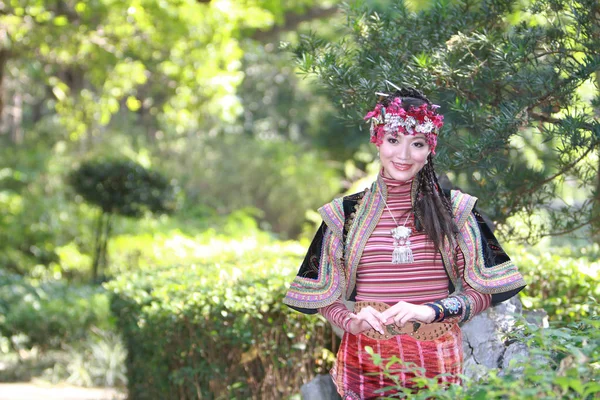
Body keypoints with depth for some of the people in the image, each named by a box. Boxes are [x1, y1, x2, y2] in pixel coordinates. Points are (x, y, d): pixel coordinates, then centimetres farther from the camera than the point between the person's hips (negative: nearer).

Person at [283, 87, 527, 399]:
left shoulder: (454, 209, 2)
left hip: (438, 362, 0)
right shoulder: (345, 213, 3)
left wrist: (432, 311, -17)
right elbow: (325, 297, 6)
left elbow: (483, 290, -1)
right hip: (367, 359, 0)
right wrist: (351, 321, -15)